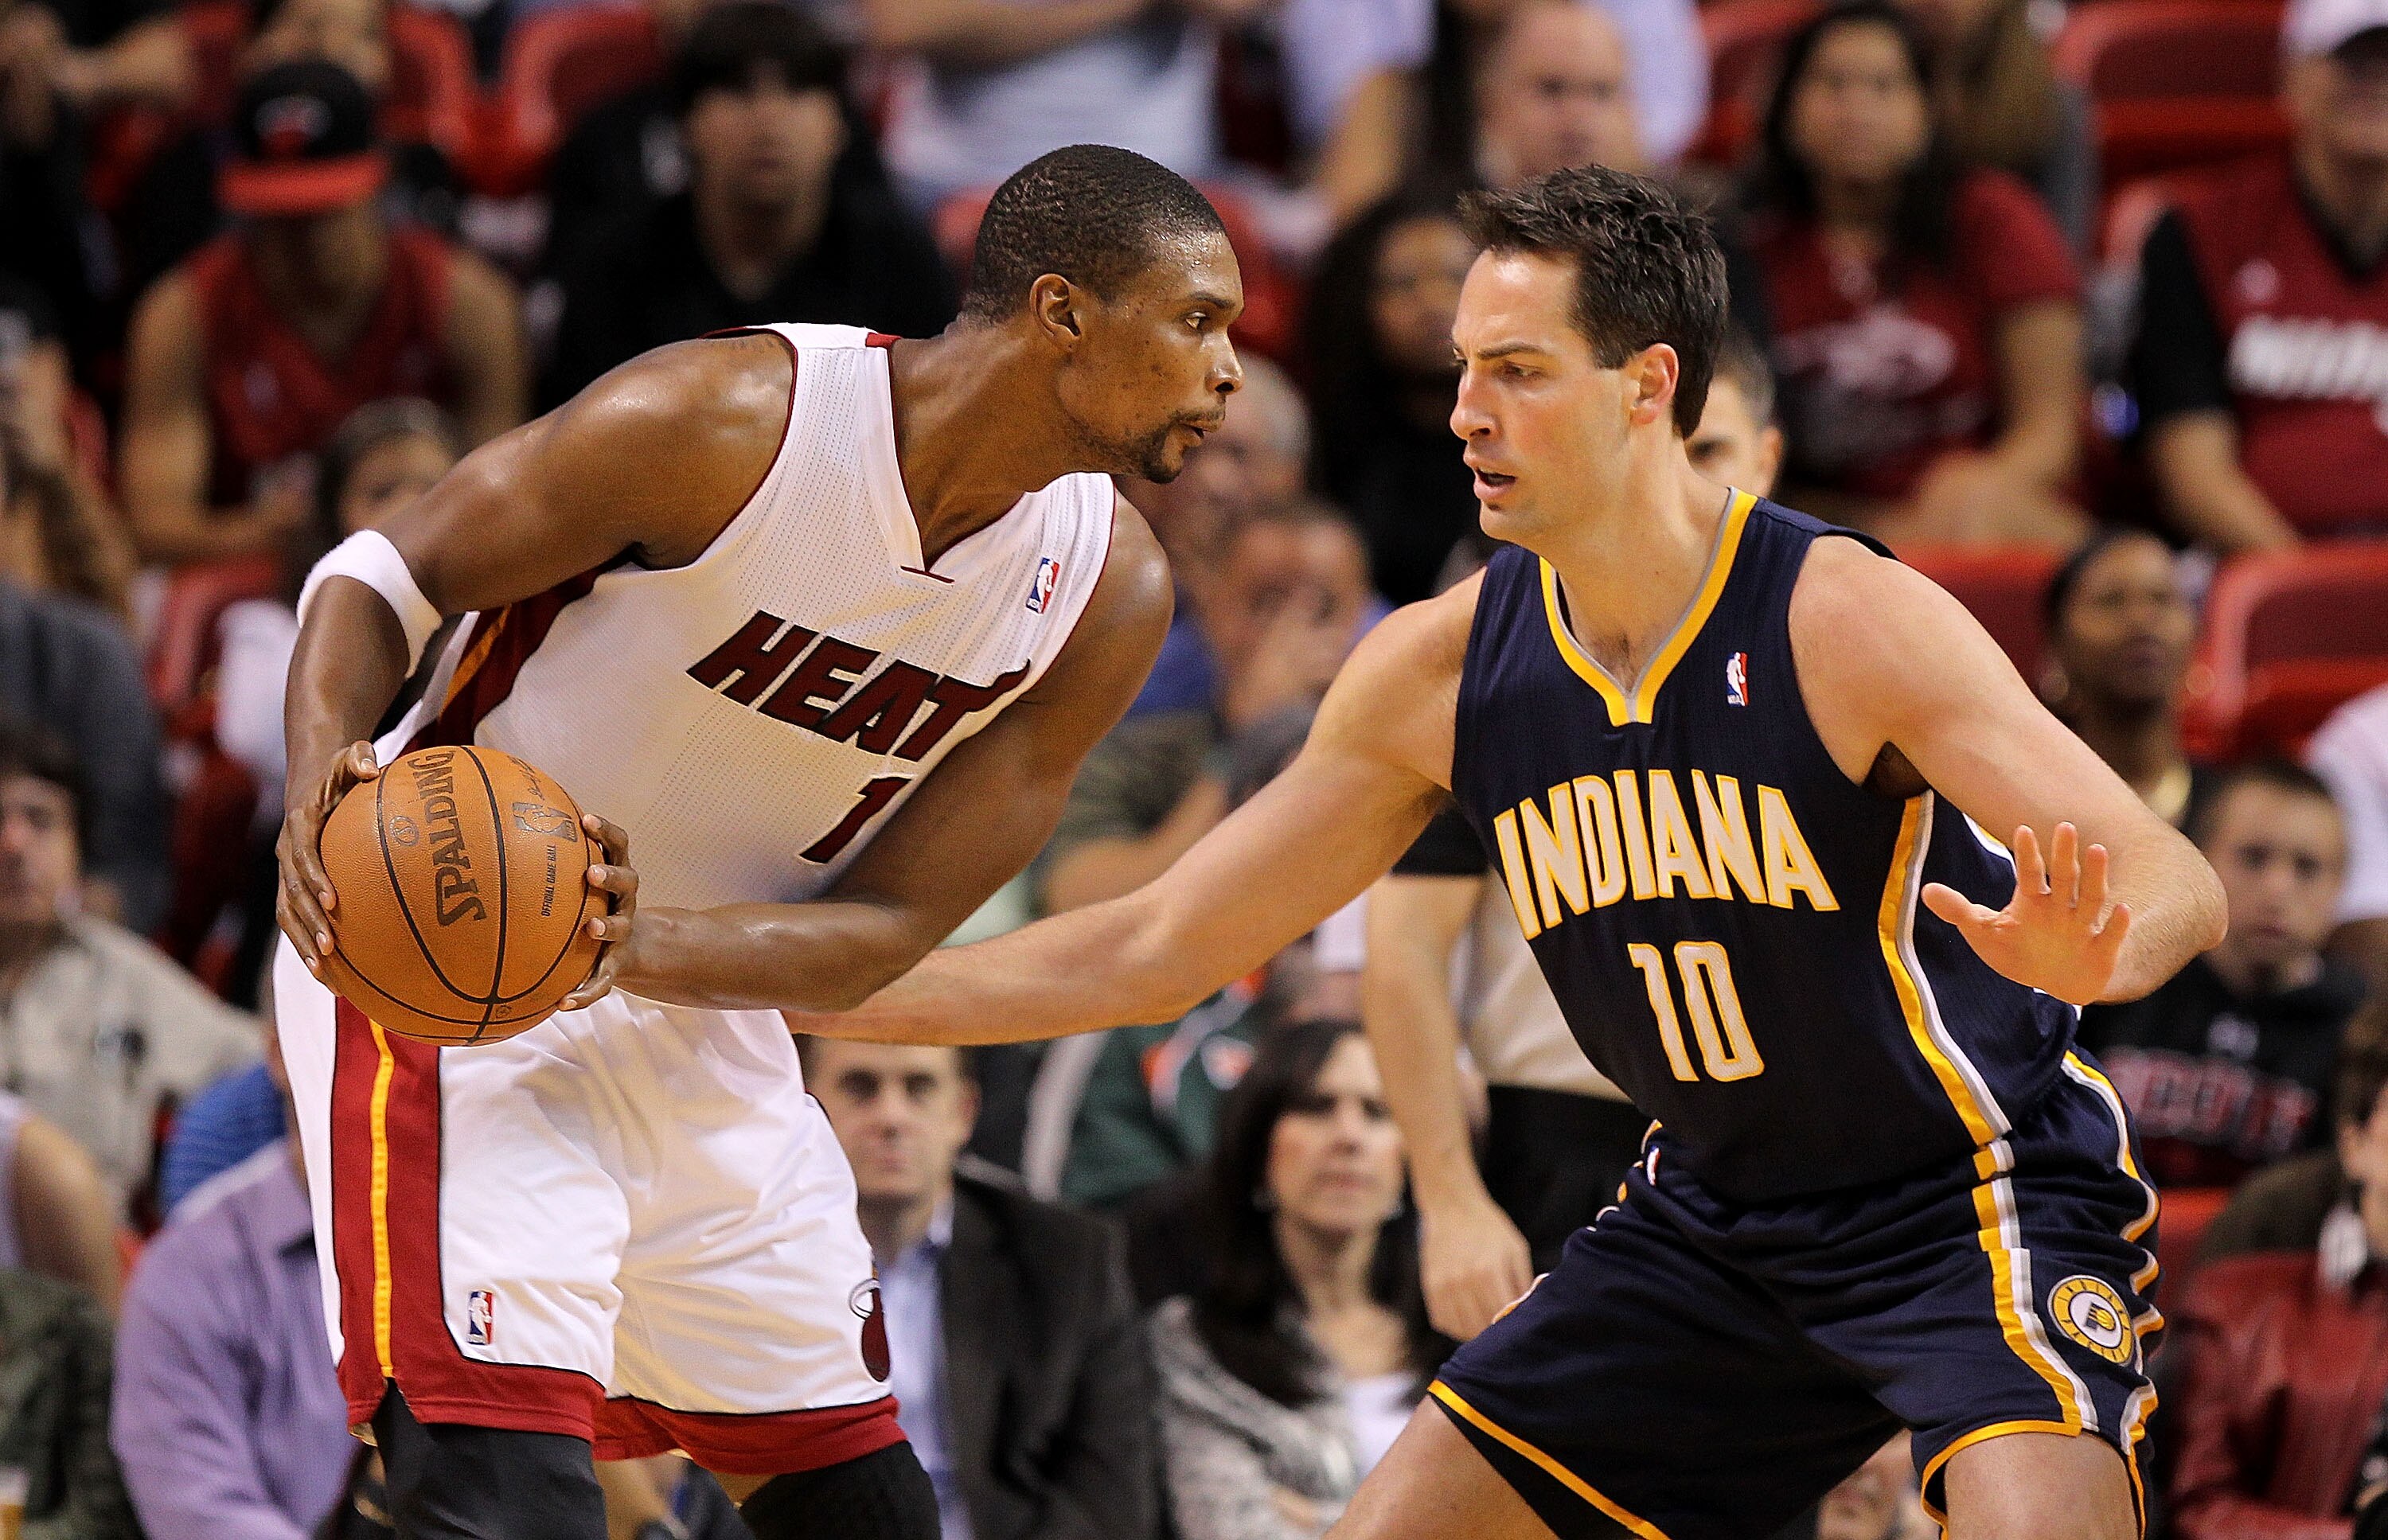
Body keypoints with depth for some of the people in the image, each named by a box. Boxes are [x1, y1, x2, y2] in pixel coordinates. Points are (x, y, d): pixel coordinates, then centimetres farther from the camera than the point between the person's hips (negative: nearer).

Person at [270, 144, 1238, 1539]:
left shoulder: (1110, 592, -7)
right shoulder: (733, 421, -23)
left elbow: (888, 929, -8)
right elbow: (386, 571, -13)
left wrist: (642, 944, -27)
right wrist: (322, 784, -33)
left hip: (703, 1016, 7)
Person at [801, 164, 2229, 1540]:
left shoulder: (1846, 620, -20)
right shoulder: (1442, 669, -4)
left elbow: (2181, 887, -26)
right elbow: (1152, 951, 5)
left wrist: (2087, 952, -50)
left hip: (1986, 1199, -6)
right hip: (1717, 1222, 6)